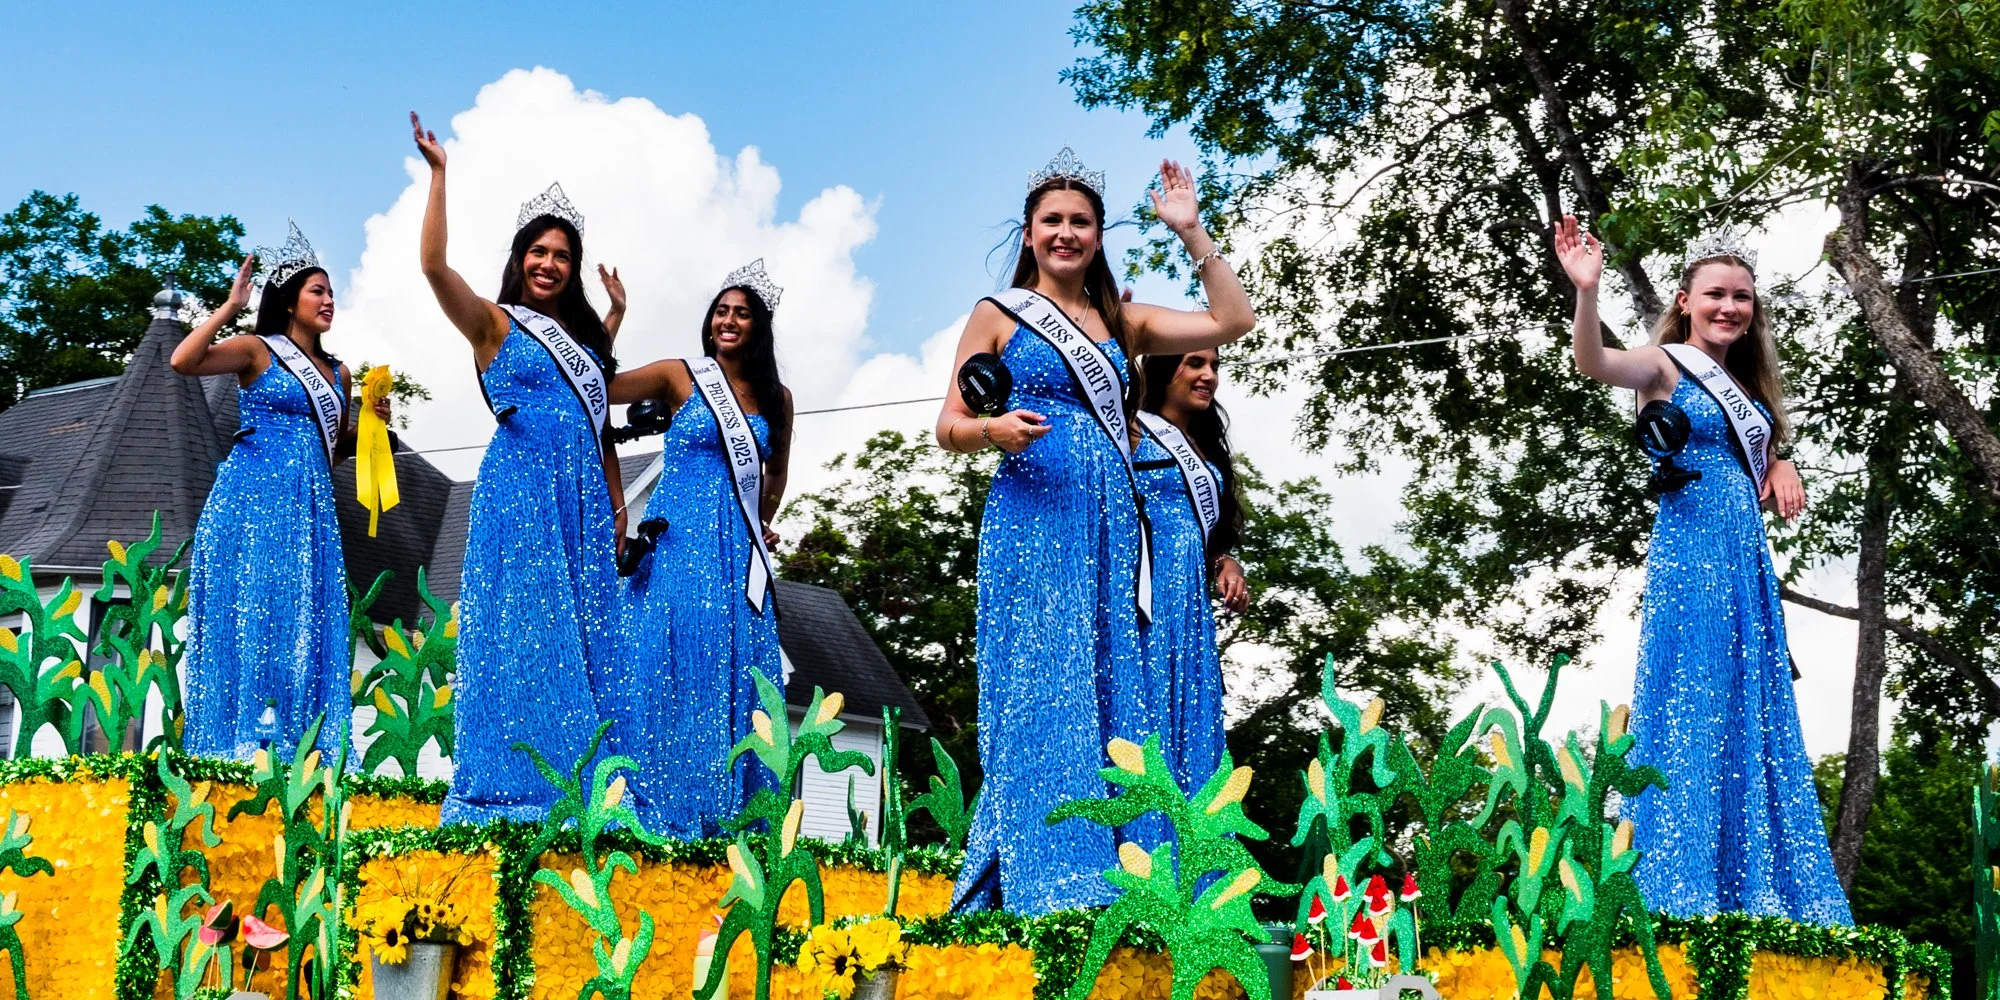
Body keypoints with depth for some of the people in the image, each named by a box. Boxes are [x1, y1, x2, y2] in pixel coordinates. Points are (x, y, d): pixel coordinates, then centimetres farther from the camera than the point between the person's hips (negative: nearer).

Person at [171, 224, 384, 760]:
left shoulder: (338, 372, 18)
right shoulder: (259, 351, 0)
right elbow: (183, 361, -15)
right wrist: (230, 306, -12)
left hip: (309, 506, 6)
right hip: (253, 496, -6)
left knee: (306, 623, 1)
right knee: (250, 612, -9)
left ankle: (297, 751, 2)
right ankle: (242, 745, -8)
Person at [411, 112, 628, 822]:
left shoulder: (584, 337, 21)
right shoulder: (495, 324, 3)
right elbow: (434, 266, -14)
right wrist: (437, 174, -16)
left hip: (583, 500, 6)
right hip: (520, 490, -6)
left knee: (585, 638, 2)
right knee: (520, 633, -10)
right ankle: (514, 787, -9)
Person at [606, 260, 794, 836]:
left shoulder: (776, 398, 12)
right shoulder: (680, 377, 2)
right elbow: (598, 388, -8)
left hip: (738, 550, 4)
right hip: (678, 543, -4)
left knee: (737, 675, 2)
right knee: (672, 665, -7)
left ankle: (728, 816, 7)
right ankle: (660, 809, -3)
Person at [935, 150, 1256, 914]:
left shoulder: (1120, 321, 18)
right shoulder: (999, 316, 8)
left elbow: (1232, 321, 12)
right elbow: (949, 426, 5)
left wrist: (1191, 231, 8)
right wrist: (996, 430, -17)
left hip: (1109, 527, 4)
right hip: (1033, 517, -4)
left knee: (1111, 688, -1)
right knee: (1040, 691, -11)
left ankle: (1106, 885, 1)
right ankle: (1039, 885, -12)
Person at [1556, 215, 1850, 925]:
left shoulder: (1746, 384, 19)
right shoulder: (1664, 364, -2)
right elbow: (1592, 362, -22)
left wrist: (1780, 461, 11)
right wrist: (1586, 291, -41)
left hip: (1747, 557, 8)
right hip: (1690, 552, -8)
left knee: (1756, 717, 6)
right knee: (1693, 710, -12)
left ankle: (1757, 894, 9)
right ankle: (1687, 894, -12)